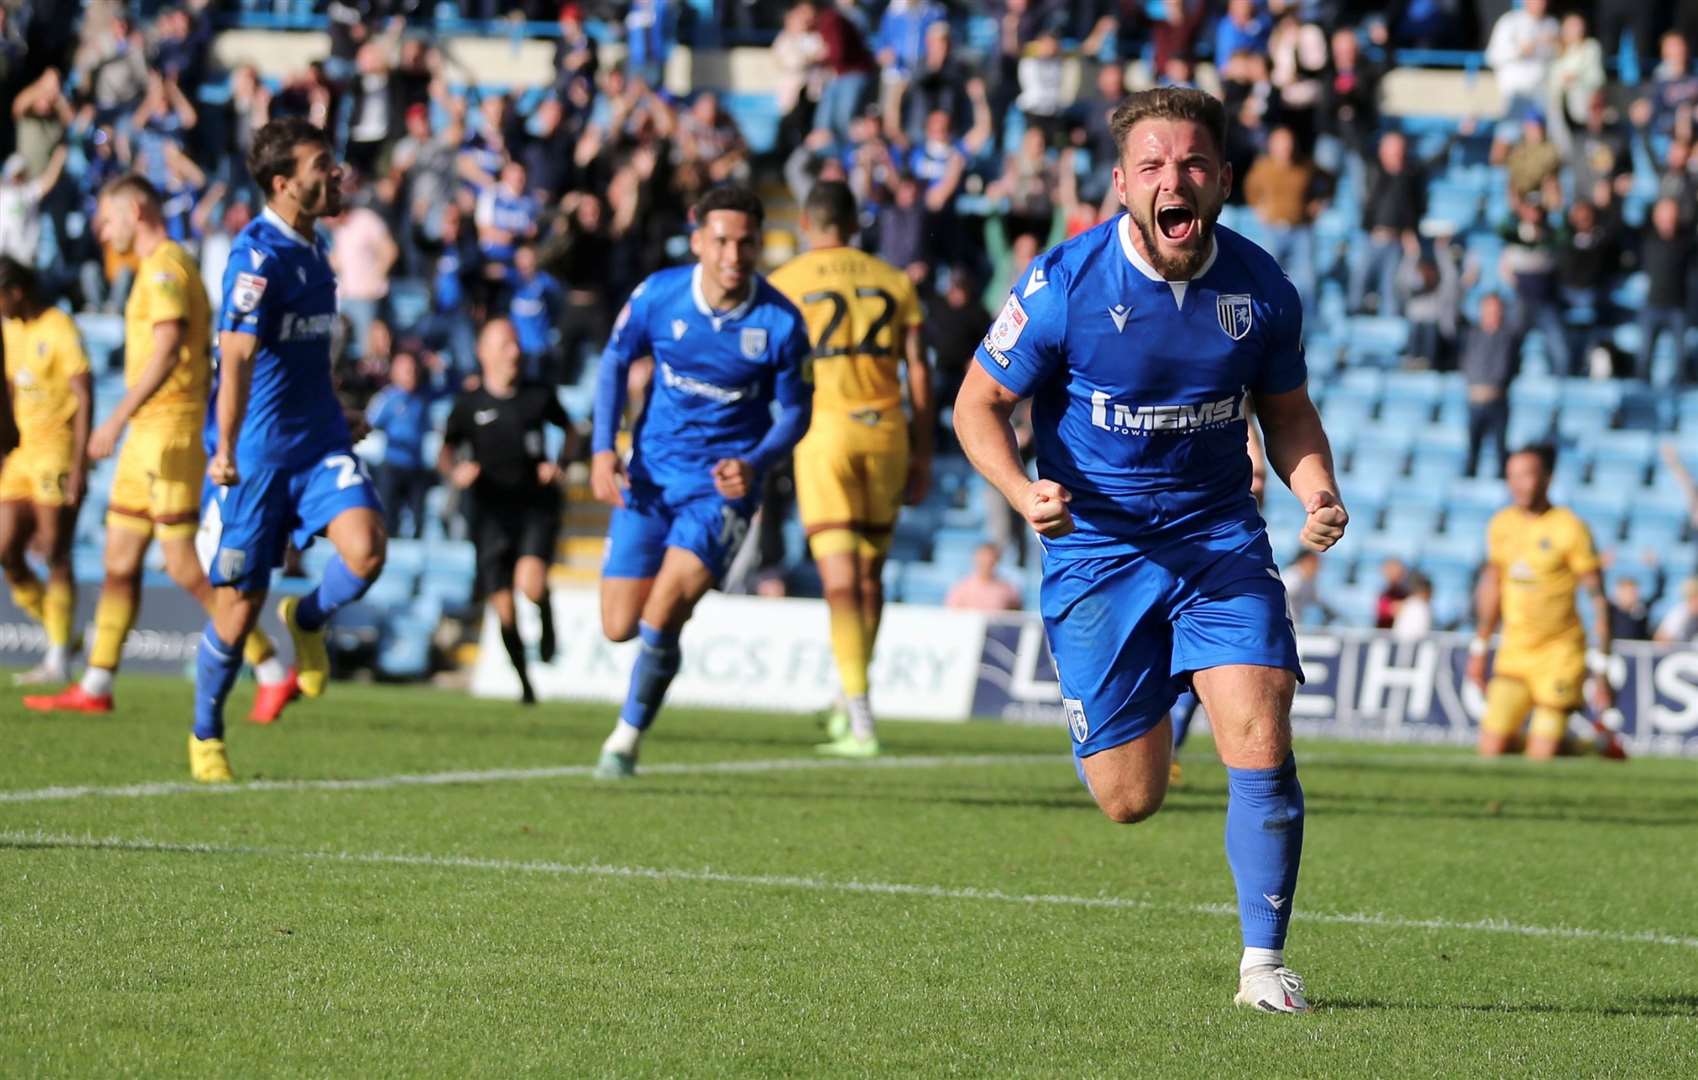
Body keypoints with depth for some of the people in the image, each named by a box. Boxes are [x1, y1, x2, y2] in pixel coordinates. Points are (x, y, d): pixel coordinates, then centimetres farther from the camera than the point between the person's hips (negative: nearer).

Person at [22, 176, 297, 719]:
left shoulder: (165, 267, -12)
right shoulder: (162, 266, 18)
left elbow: (167, 348, -24)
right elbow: (200, 354, 22)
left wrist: (119, 417, -28)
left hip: (169, 428, -10)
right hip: (148, 432, 10)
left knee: (187, 566, -9)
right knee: (120, 560, 10)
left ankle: (274, 673, -6)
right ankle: (95, 687, 14)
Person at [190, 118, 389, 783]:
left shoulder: (313, 248, 11)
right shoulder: (258, 254, -14)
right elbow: (237, 357, -22)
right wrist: (224, 450, -29)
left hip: (318, 440, 6)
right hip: (255, 451, -6)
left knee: (365, 549, -19)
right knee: (238, 605, 1)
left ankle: (308, 618, 13)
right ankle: (205, 735, 22)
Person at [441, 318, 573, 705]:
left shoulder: (538, 396, 3)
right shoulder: (470, 404, 2)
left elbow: (569, 429, 20)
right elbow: (445, 453, 12)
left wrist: (560, 464, 2)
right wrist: (455, 472, -10)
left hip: (537, 506, -1)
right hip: (493, 513, 1)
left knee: (530, 584, -26)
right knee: (504, 611, -1)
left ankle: (547, 621, 9)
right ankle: (525, 684, 19)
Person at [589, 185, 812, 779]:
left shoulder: (781, 322, -15)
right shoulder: (658, 295, -10)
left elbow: (795, 412, -3)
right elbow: (615, 362, 6)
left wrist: (755, 464, -21)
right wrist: (603, 447, -4)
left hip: (722, 485, -3)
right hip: (651, 475, 3)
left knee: (660, 619, -18)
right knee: (619, 627, 3)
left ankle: (626, 739, 3)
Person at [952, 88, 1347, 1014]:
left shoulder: (1260, 287, -5)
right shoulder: (1065, 284, -15)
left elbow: (1287, 411, 11)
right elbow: (979, 401, -4)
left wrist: (1315, 491, -9)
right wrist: (1023, 490, -23)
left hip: (1218, 535, 2)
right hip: (1095, 547, -2)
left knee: (1260, 741, -18)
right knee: (1129, 800, 1)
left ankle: (1264, 961, -3)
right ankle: (1107, 725, 40)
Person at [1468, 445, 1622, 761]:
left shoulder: (1570, 529, -11)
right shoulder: (1501, 525, 6)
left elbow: (1599, 601, -10)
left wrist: (1603, 670, -14)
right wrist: (1479, 649, 21)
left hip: (1559, 653, -5)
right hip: (1513, 653, 5)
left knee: (1543, 757, -7)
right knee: (1492, 751, -8)